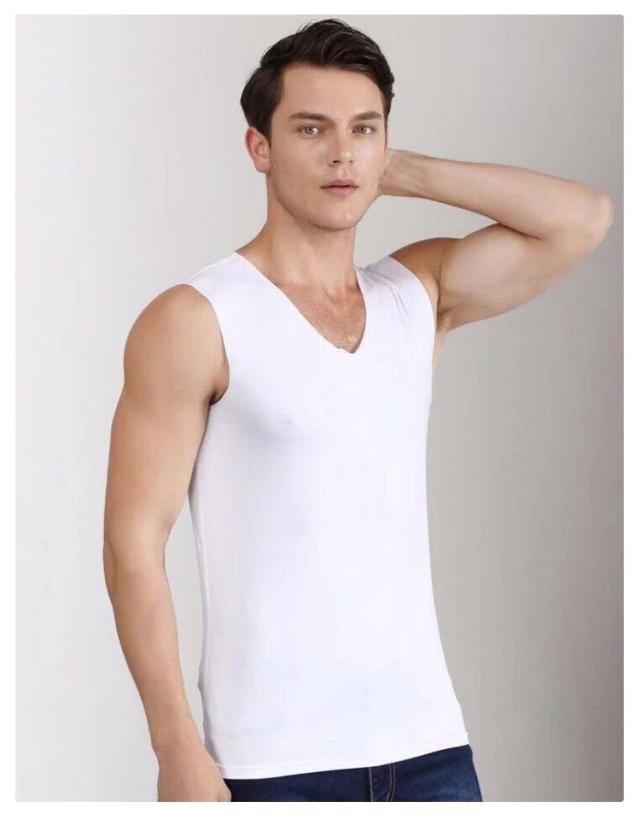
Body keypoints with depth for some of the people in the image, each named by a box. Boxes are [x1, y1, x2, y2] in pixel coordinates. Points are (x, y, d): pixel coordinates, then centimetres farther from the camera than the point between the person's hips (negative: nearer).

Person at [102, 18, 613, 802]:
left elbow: (582, 218, 2)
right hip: (274, 762, -4)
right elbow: (134, 543, -8)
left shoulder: (420, 294, 10)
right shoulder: (194, 320, -5)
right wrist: (178, 751, -14)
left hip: (427, 741, 5)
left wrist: (404, 172, 2)